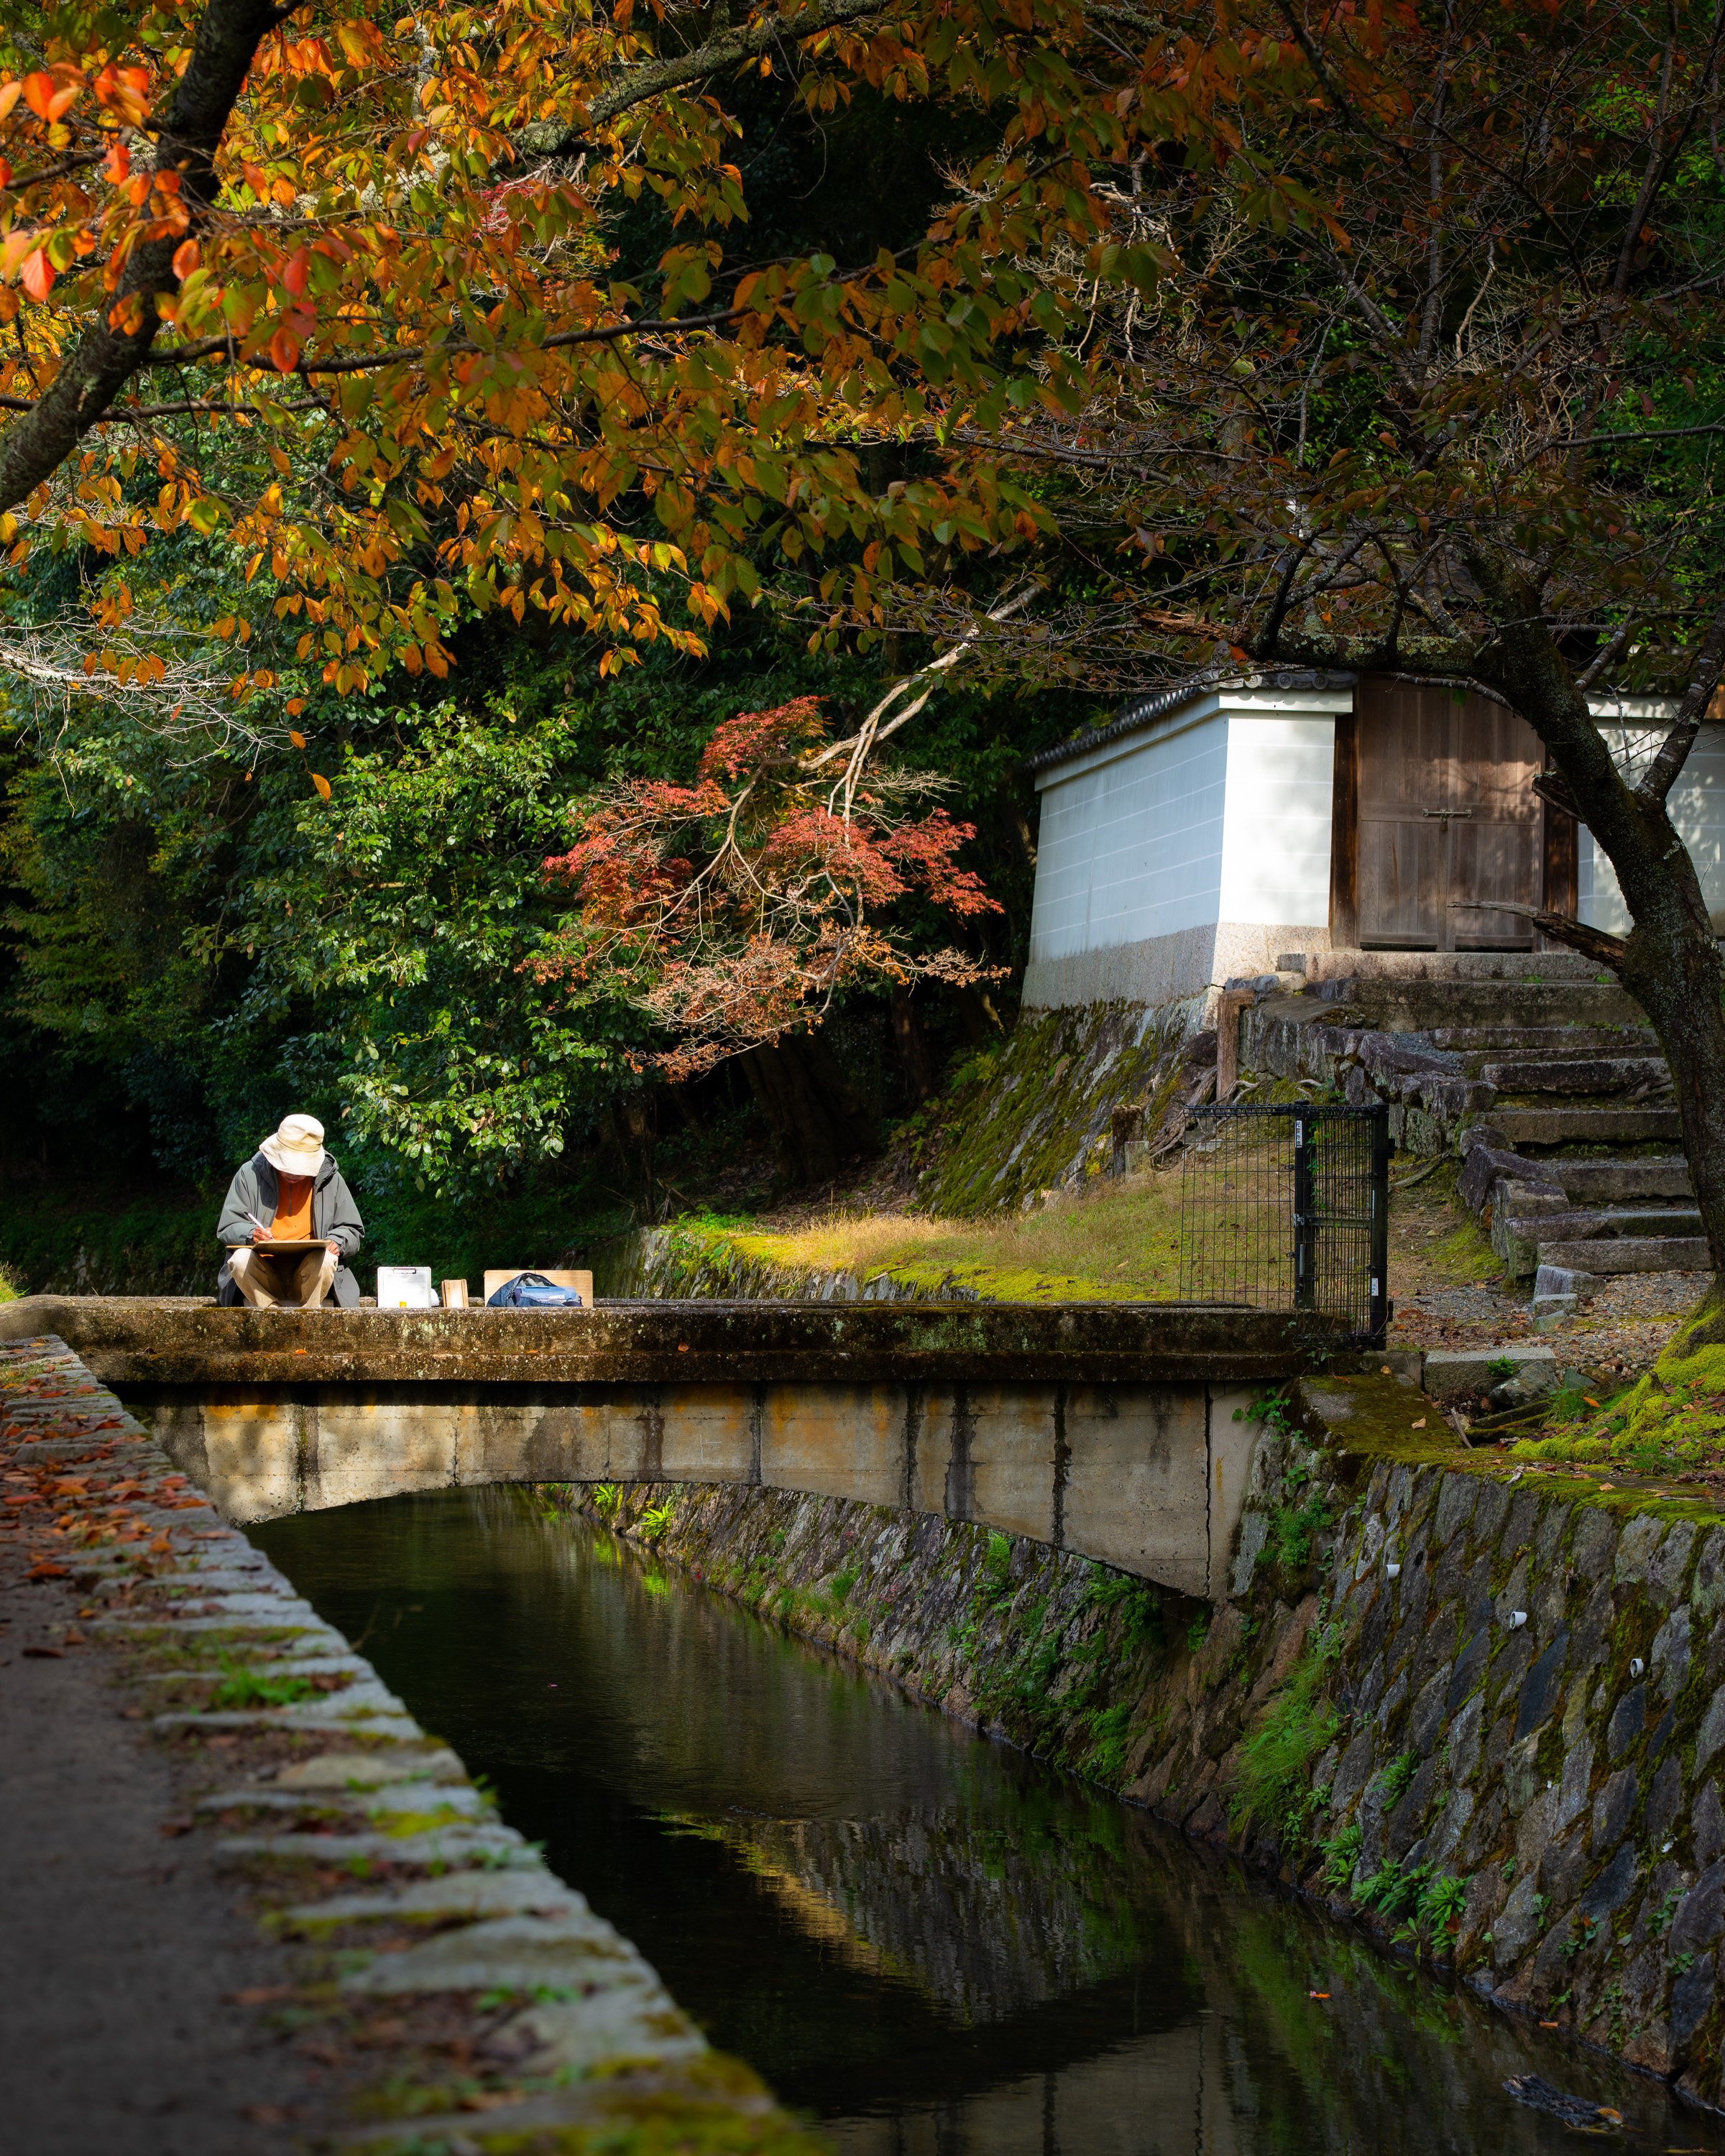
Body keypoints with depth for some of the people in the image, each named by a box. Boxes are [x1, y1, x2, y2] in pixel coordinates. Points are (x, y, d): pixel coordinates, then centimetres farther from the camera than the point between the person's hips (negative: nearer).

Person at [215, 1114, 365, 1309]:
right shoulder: (250, 1174, 3)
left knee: (327, 1260, -32)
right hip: (264, 1276, 0)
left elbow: (353, 1232, 12)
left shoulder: (330, 1180, 7)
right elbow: (227, 1229, 1)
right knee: (241, 1259, -32)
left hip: (309, 1277, 0)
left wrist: (336, 1242, -12)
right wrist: (252, 1234, -22)